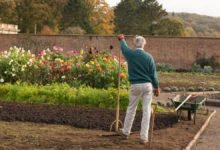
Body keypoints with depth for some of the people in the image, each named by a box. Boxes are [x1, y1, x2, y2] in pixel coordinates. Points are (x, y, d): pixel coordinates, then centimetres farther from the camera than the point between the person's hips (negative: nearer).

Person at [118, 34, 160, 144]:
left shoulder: (130, 54, -2)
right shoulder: (148, 57, -6)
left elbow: (124, 47, 22)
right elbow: (153, 74, -1)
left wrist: (122, 39, 44)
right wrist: (156, 87, 10)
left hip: (135, 85, 1)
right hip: (147, 85, -1)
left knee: (131, 109, 16)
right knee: (146, 110, 3)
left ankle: (126, 132, 30)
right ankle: (144, 137, 4)